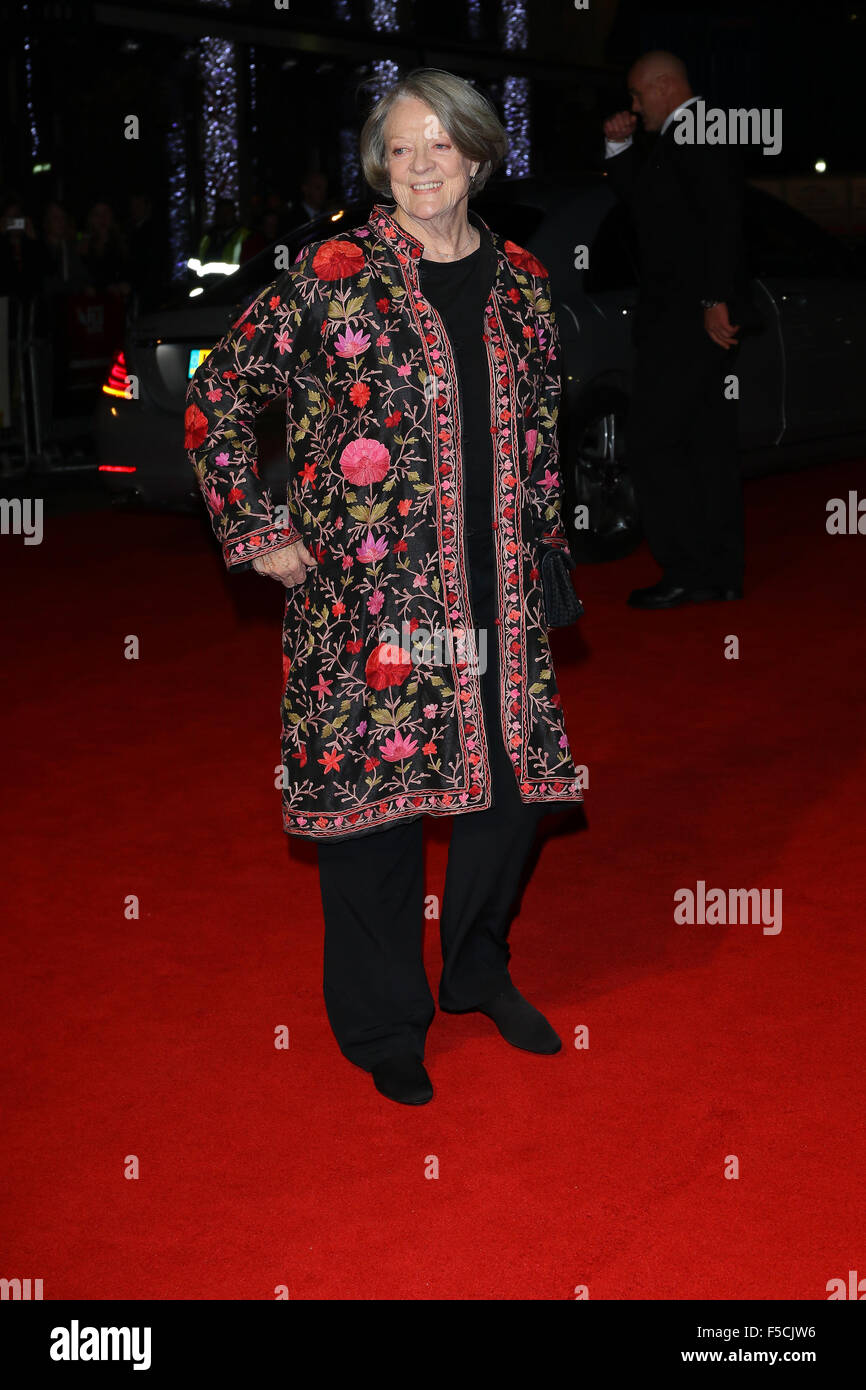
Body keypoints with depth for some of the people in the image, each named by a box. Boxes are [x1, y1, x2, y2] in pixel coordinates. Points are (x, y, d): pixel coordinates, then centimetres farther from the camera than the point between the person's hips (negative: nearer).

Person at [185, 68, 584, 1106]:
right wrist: (256, 533, -4)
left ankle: (477, 970, 35)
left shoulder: (521, 281, 11)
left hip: (499, 599, 5)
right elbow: (215, 396, -1)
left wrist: (543, 545, 18)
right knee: (376, 789, 1)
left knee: (516, 784, 8)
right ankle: (383, 1025, 20)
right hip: (368, 593, -4)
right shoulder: (335, 273, -4)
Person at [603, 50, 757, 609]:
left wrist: (716, 300, -23)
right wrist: (619, 148, 15)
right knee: (709, 443, 10)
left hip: (690, 316, -10)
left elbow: (724, 218, -20)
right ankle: (723, 573, 15)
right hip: (697, 316, 10)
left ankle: (689, 571, -7)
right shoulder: (684, 137, 20)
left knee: (651, 443, -9)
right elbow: (638, 197, 30)